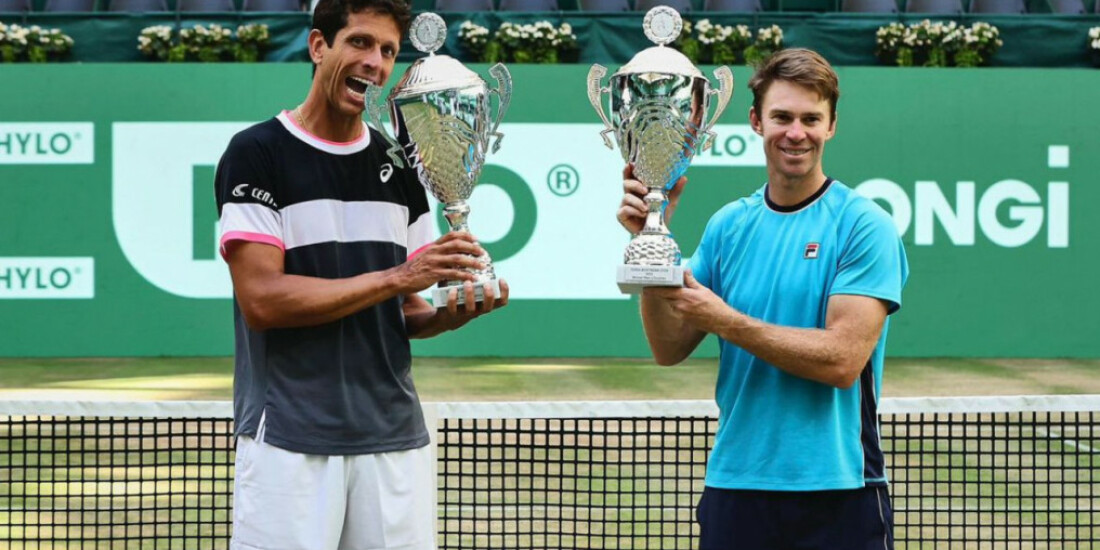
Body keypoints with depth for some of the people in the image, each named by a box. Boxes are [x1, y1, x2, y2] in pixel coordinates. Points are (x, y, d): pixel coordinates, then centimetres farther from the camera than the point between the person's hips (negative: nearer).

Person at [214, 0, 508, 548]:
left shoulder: (401, 167, 13)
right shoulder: (256, 154, -4)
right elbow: (261, 301, -14)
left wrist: (450, 312, -7)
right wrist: (396, 278, -16)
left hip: (396, 438, 5)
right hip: (289, 439, -5)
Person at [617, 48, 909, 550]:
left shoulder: (864, 226, -7)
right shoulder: (728, 225, 7)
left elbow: (842, 361, -16)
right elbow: (669, 349, 4)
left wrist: (725, 321, -16)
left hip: (837, 494, -4)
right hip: (734, 486, 4)